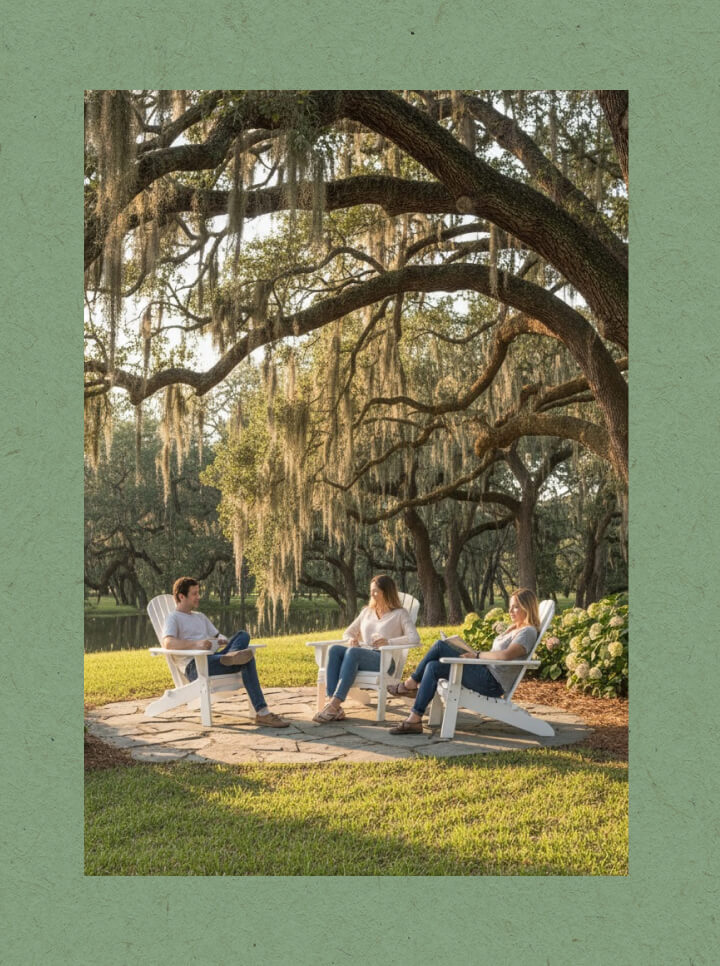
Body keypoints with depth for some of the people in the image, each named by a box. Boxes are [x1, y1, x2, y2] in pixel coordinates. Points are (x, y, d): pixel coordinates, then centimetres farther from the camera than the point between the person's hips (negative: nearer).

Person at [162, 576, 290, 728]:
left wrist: (226, 642, 3)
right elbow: (168, 643, -18)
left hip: (213, 658, 8)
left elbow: (217, 636, 30)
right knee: (247, 660, -28)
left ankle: (231, 656, -46)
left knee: (243, 635, -18)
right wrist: (195, 644, -33)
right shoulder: (173, 618, 3)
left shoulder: (200, 617, 32)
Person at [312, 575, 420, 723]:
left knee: (353, 652, -36)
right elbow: (347, 633, 31)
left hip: (384, 660, -5)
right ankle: (335, 708, -40)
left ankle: (334, 705, -43)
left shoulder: (399, 614, 10)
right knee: (334, 649, -27)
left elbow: (414, 638, -5)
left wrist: (389, 642, -18)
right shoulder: (367, 611, 27)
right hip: (361, 657, 5)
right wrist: (351, 640, 6)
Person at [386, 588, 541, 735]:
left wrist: (477, 654, -15)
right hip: (486, 674, 10)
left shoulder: (528, 632, -9)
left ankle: (410, 683, -4)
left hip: (492, 682, -10)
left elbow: (505, 655, -26)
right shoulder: (514, 628, 22)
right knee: (433, 667, -6)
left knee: (440, 646, -17)